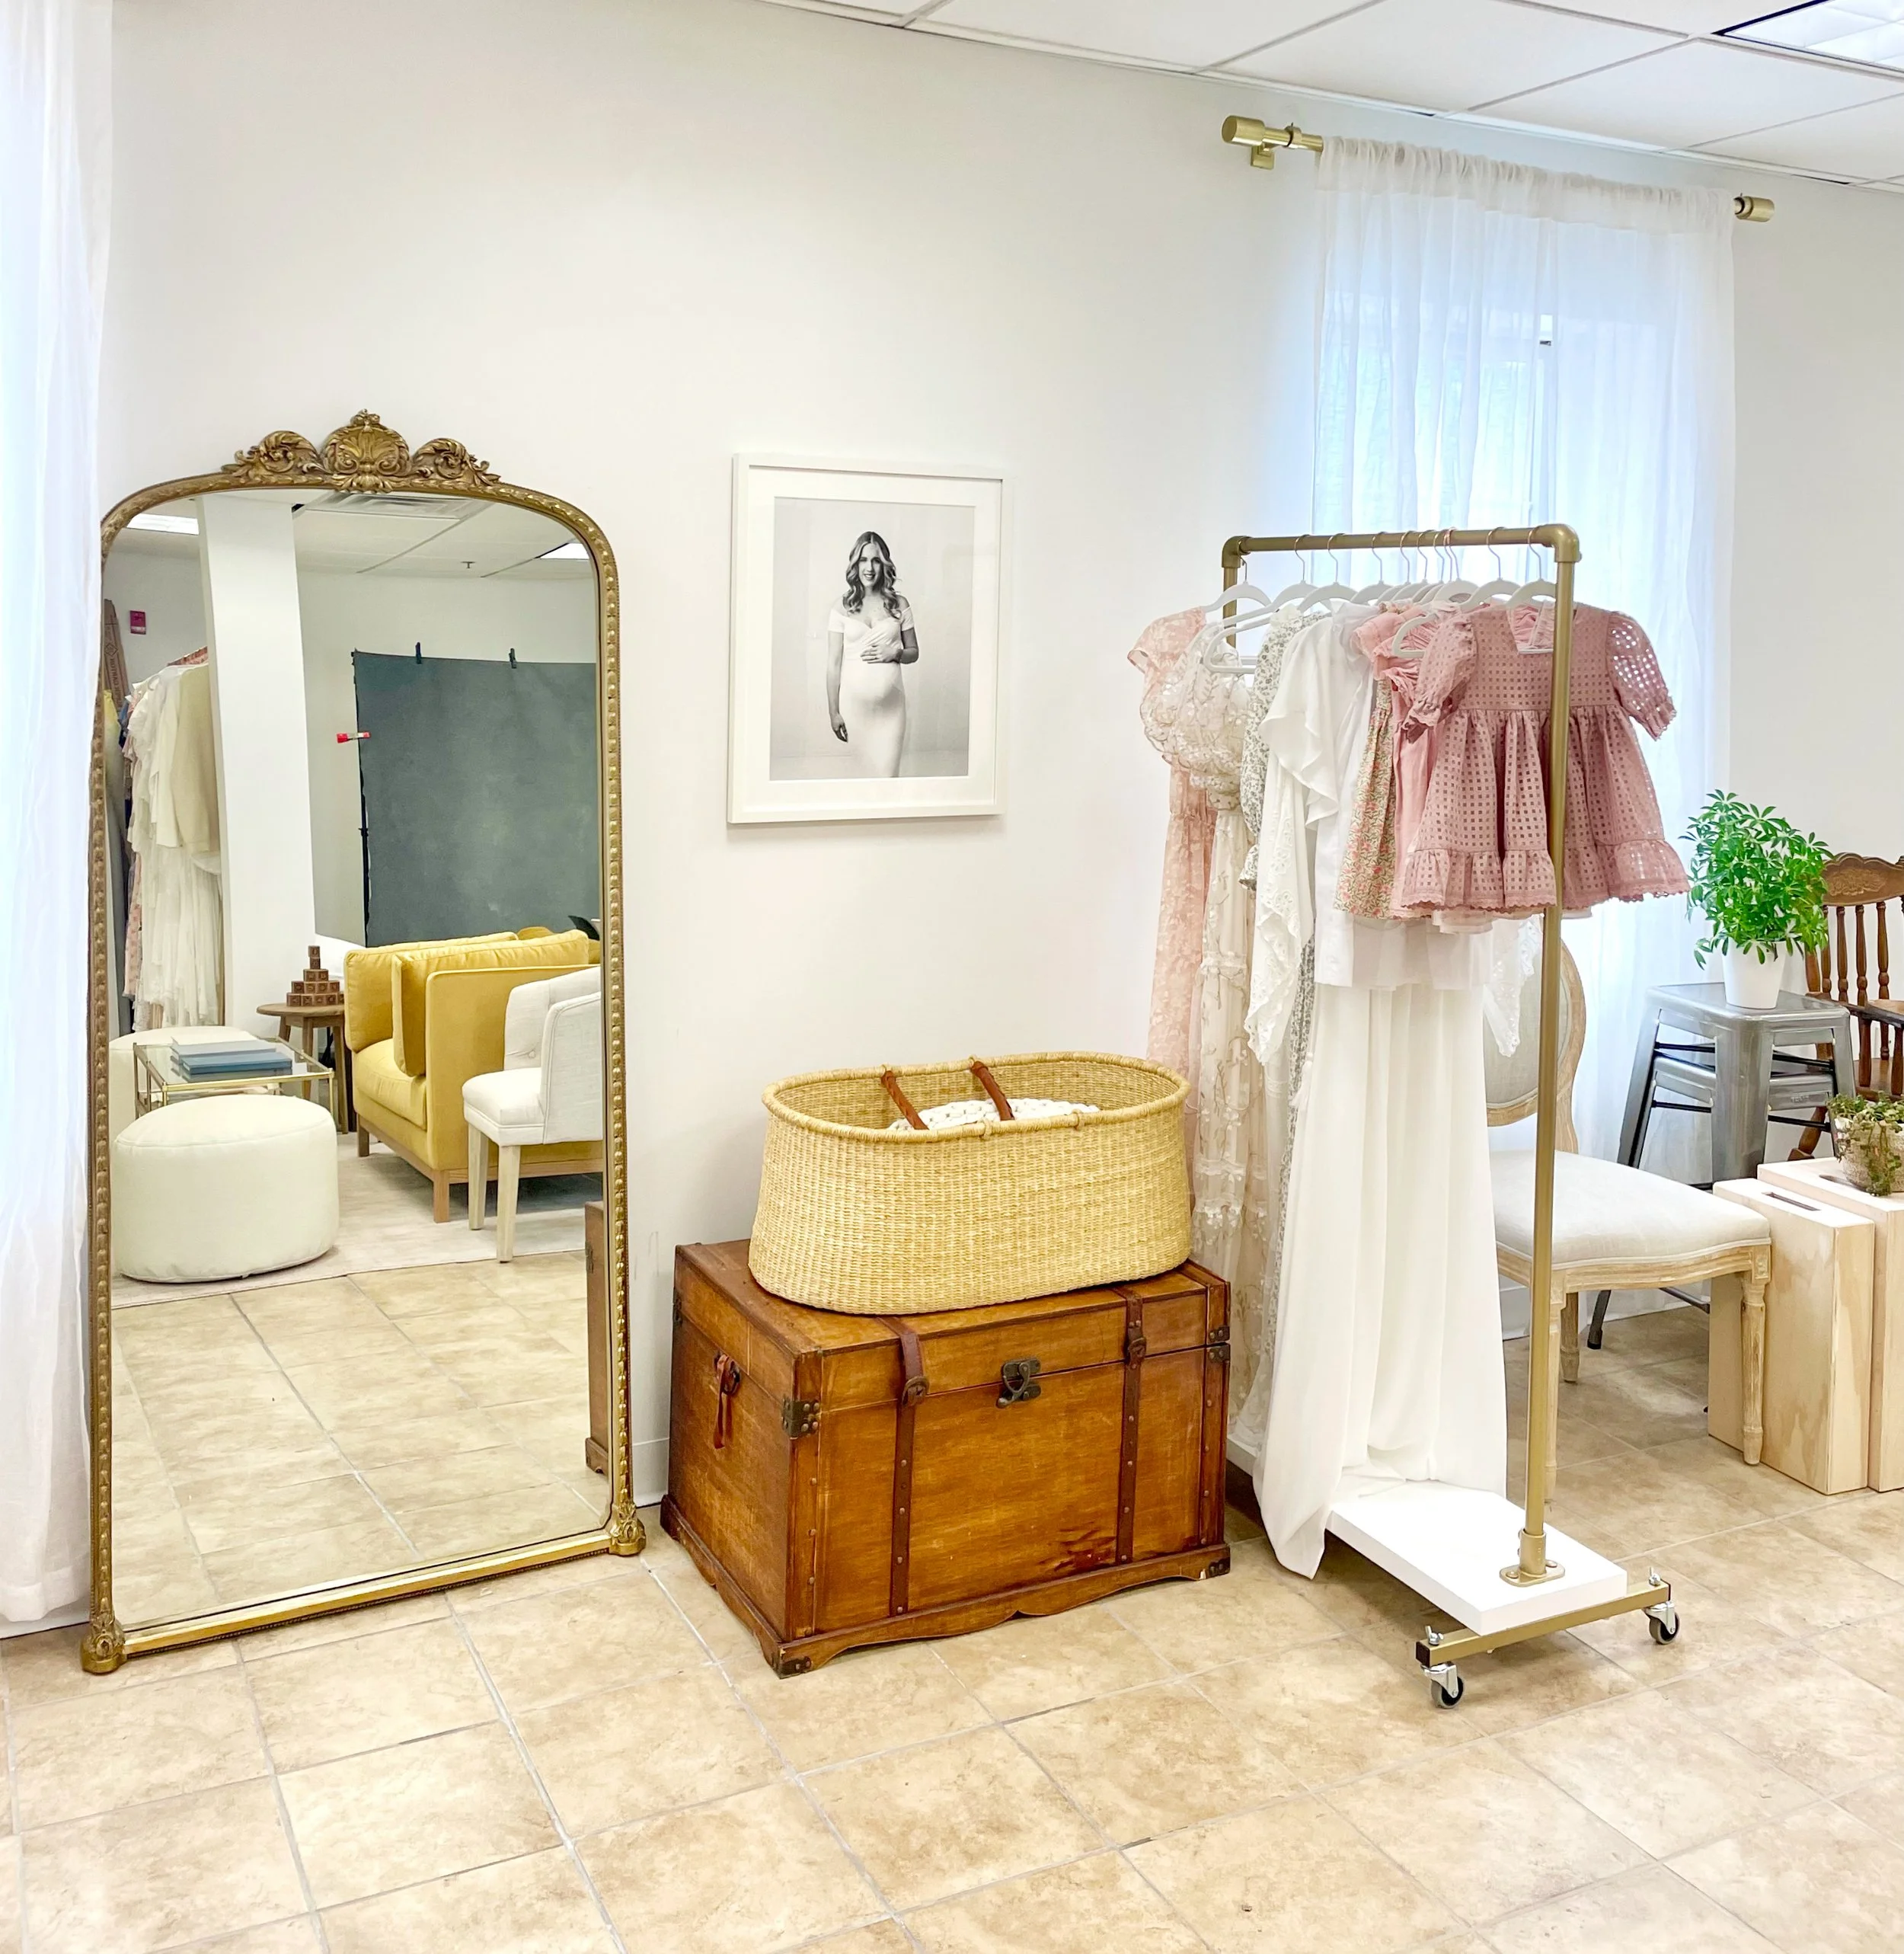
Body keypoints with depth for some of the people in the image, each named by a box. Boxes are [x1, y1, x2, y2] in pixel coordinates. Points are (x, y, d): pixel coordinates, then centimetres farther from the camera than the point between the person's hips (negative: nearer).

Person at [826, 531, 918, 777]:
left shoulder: (899, 605, 6)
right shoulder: (842, 608, 1)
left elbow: (914, 653, 14)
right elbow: (834, 663, 0)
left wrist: (894, 653, -9)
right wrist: (833, 712, -4)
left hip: (890, 704, 1)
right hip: (854, 703, 0)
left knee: (887, 777, -7)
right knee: (867, 775, 6)